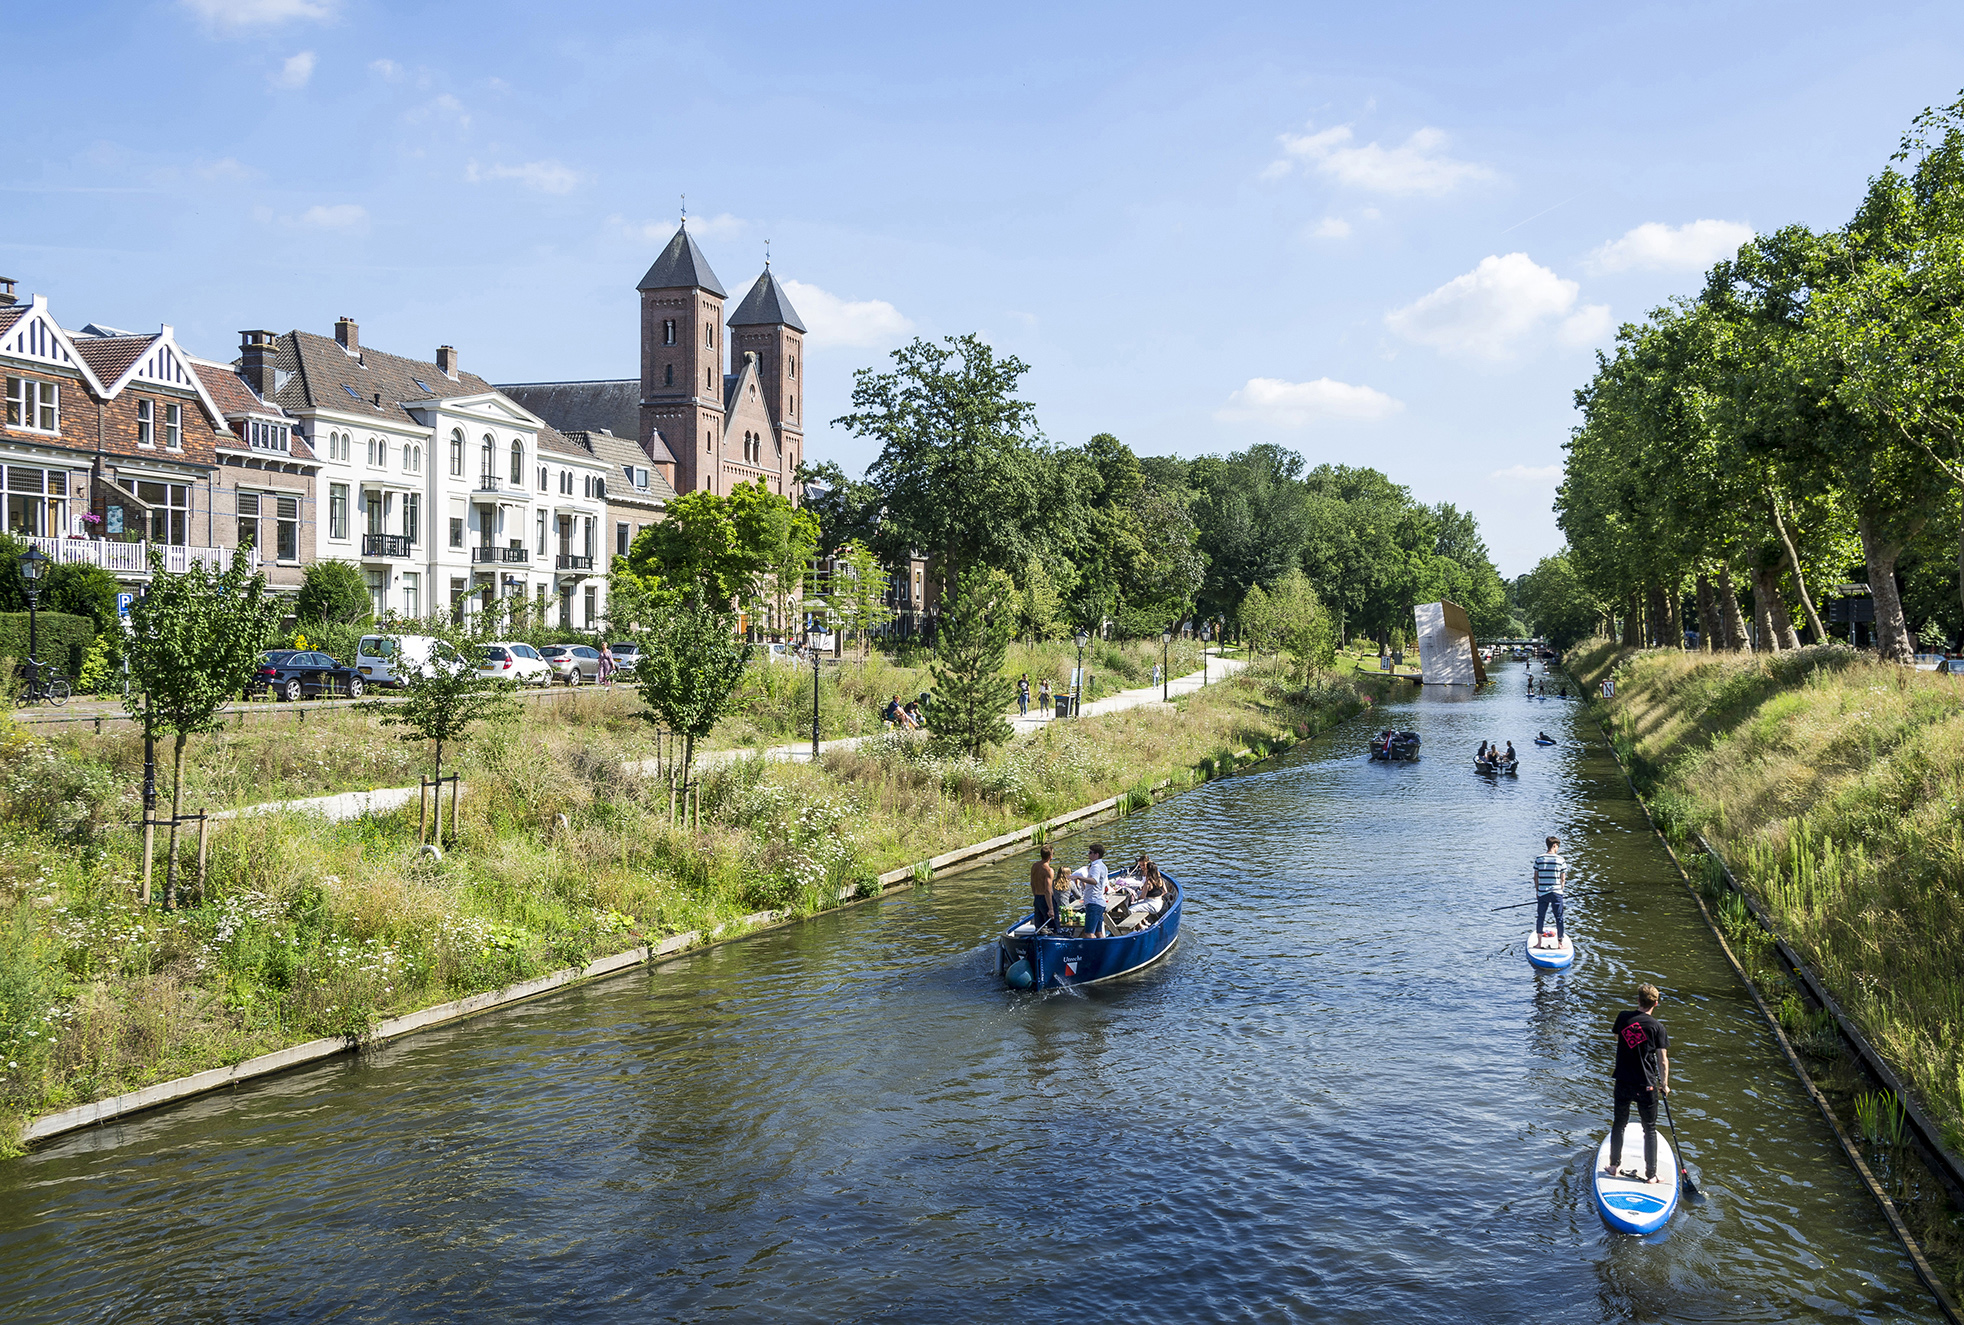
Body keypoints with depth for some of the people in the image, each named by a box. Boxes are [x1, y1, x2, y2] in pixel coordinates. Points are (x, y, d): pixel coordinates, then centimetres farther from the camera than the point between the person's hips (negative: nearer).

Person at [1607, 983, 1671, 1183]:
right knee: (1650, 1130, 10)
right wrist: (1664, 1085, 5)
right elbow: (1663, 1060, -8)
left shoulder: (1623, 1017, -3)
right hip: (1646, 1085, -3)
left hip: (1623, 1082, 3)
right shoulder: (1656, 1026, -12)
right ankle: (1651, 1174, 14)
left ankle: (1614, 1166, 26)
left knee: (1619, 1124, 18)